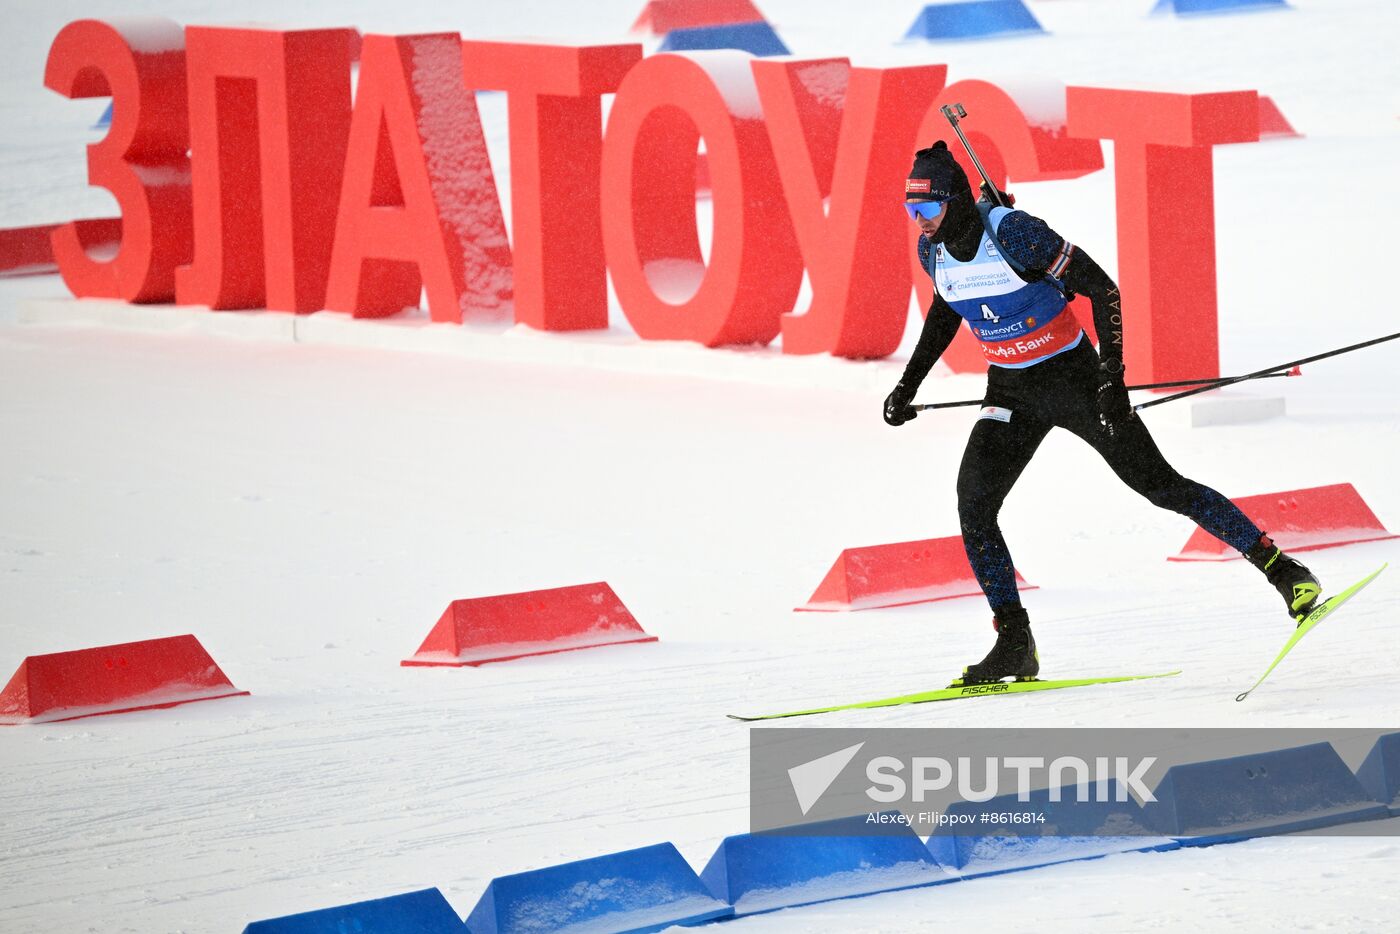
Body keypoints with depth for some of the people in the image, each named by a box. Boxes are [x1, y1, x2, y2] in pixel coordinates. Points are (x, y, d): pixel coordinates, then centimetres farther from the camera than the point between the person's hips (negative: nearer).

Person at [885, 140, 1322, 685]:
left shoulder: (1014, 234, -25)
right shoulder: (933, 250, -5)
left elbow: (1101, 288, -20)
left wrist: (1112, 375, -25)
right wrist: (907, 385, 16)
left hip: (1072, 376, -6)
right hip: (1011, 393, 6)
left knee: (1158, 485, -4)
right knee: (973, 506, -11)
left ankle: (1280, 568, 8)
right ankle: (1014, 646, -4)